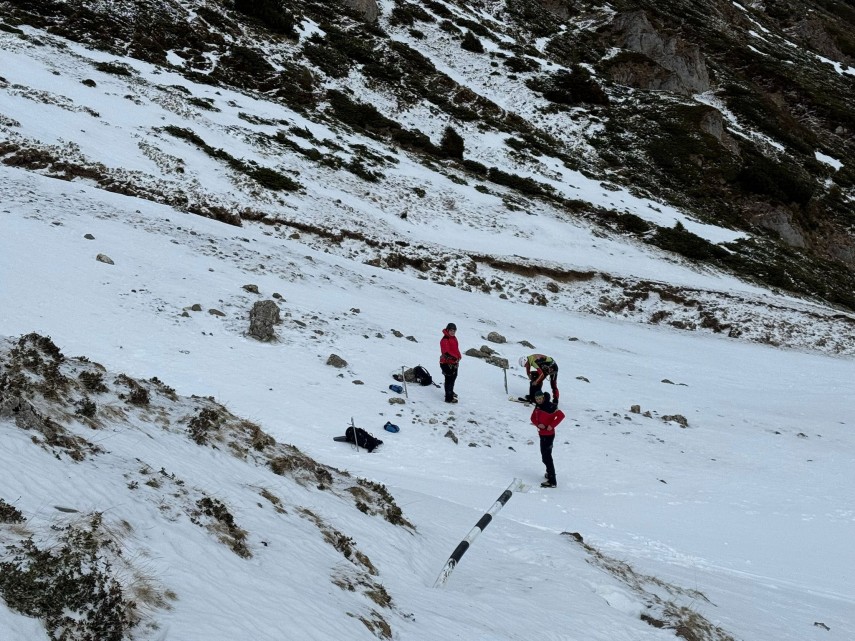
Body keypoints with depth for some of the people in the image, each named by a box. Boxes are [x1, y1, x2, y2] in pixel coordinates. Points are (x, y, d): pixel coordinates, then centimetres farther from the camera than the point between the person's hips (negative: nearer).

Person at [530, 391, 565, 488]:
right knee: (545, 455, 23)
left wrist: (551, 425, -24)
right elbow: (533, 418, 10)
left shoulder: (549, 406, -20)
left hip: (548, 434, -9)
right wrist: (538, 424, -11)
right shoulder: (538, 406, 7)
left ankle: (552, 481, -9)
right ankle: (550, 472, 43)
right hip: (542, 434, 9)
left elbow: (561, 415, -27)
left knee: (546, 457, -10)